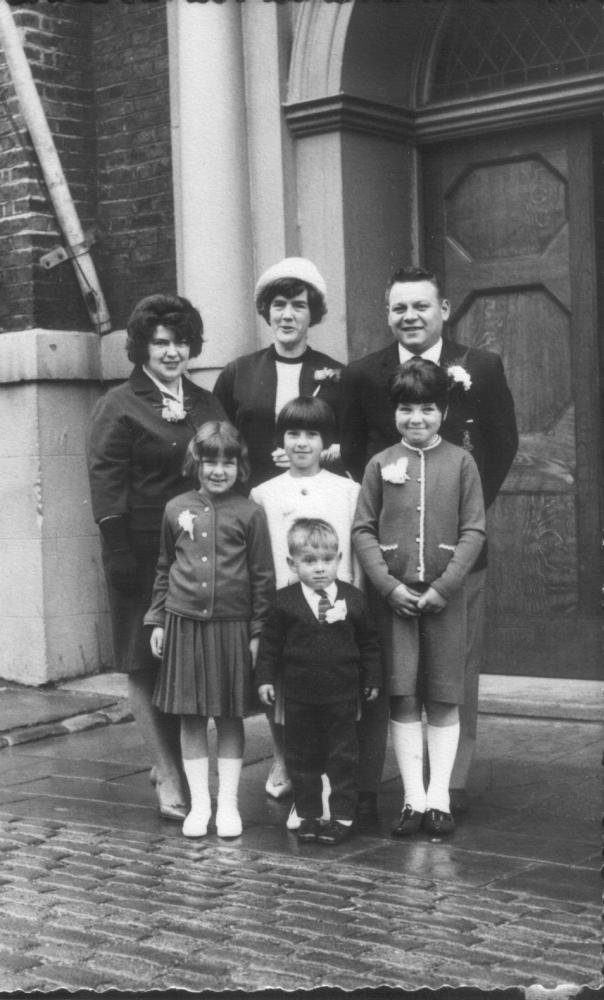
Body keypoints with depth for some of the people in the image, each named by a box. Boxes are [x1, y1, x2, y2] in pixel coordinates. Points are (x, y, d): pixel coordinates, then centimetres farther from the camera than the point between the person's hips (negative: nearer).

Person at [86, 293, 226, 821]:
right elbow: (106, 487, -7)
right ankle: (170, 779, 6)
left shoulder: (207, 404, 14)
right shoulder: (119, 407, -2)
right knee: (147, 666, 0)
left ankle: (169, 762, 19)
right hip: (144, 553, -5)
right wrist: (119, 555, -15)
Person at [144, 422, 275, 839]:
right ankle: (199, 803, 17)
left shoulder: (249, 512, -3)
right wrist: (157, 619, 10)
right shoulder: (177, 509, 6)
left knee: (230, 717, 7)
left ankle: (228, 804, 17)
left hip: (232, 626, -2)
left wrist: (258, 631, -3)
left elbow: (263, 577, -1)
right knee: (190, 717, 7)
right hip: (184, 623, 2)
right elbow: (164, 569, 13)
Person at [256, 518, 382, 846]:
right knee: (302, 757, 9)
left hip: (342, 695, 0)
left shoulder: (353, 599, -1)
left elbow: (369, 643, 7)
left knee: (343, 757, 5)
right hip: (299, 697, 0)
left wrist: (372, 678, 7)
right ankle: (308, 815, 20)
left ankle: (342, 816, 14)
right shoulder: (284, 602, -3)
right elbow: (270, 643, 3)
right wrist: (265, 678, -1)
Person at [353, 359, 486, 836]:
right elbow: (363, 530, 2)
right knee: (403, 699, 3)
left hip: (444, 595, -1)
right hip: (394, 595, 1)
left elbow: (474, 531, -1)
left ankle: (439, 798, 13)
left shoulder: (461, 462, 1)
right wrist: (389, 585, -9)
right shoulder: (381, 464, 4)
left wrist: (443, 587, -10)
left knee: (444, 701, 5)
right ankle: (414, 799, 10)